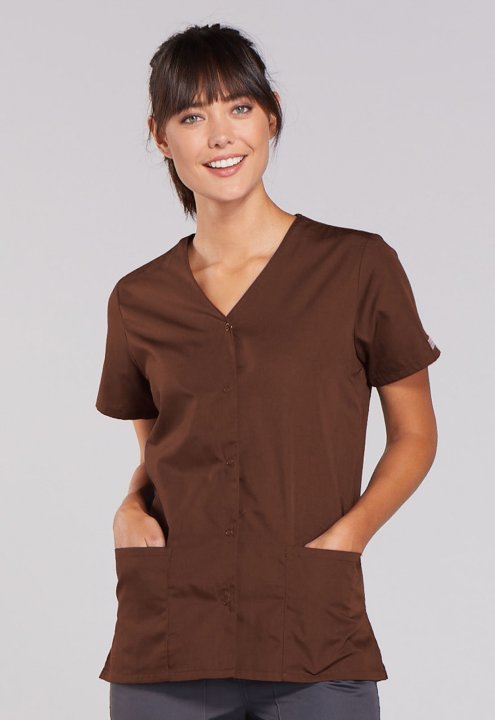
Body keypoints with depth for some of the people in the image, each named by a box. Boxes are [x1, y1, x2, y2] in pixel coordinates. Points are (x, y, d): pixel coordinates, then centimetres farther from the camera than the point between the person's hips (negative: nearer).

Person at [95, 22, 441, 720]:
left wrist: (344, 537, -10)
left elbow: (415, 433, 5)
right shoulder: (138, 301, 6)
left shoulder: (359, 265, -2)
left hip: (316, 637, -2)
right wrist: (131, 509, -2)